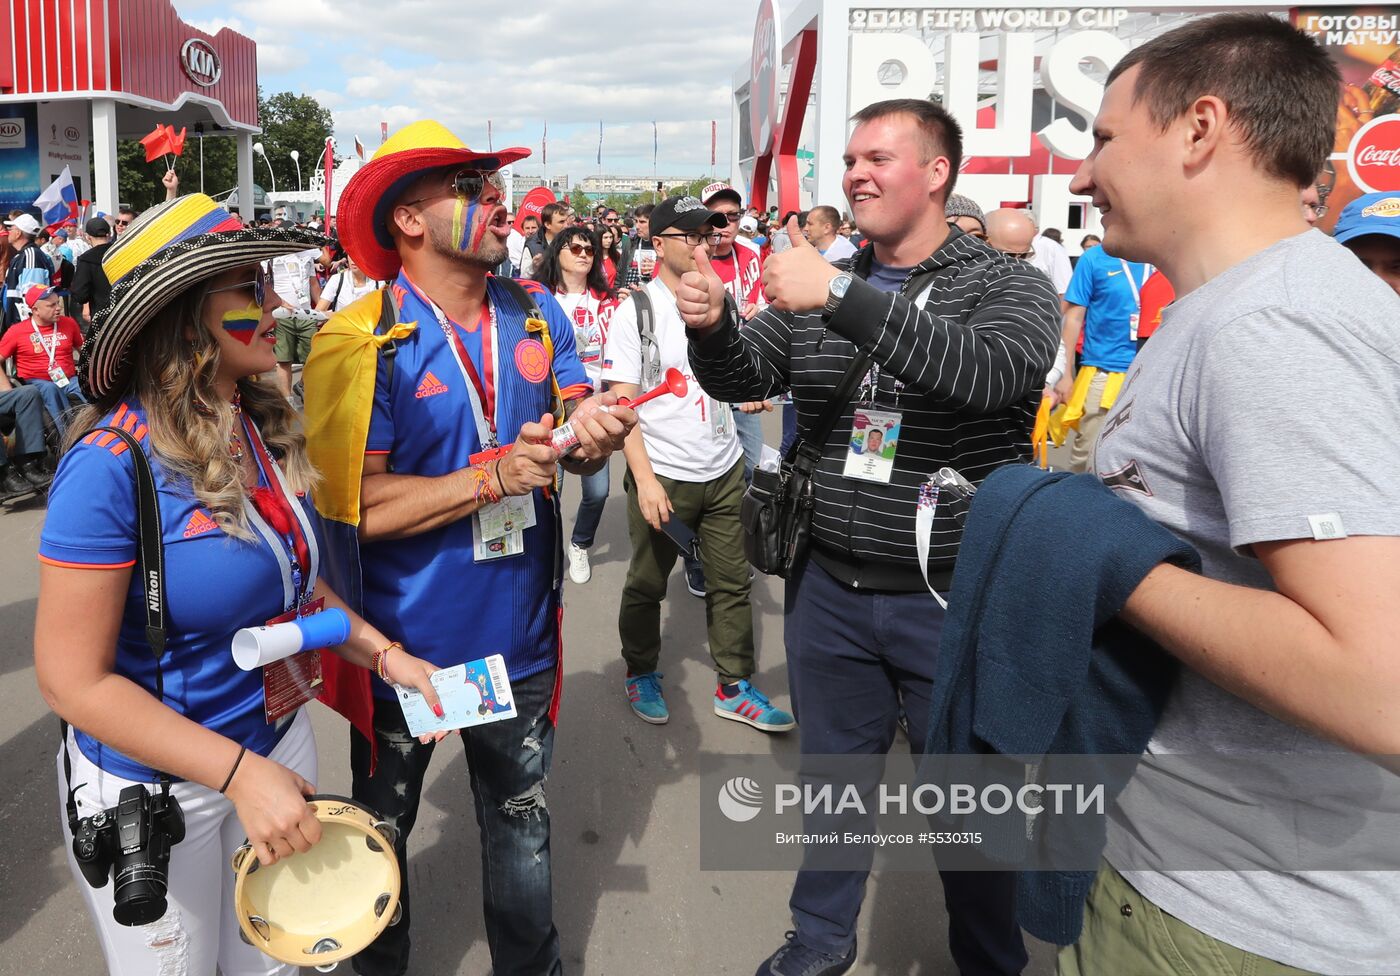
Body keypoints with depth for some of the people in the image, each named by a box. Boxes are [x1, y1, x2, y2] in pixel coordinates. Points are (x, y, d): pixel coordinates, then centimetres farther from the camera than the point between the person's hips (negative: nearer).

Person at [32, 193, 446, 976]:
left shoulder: (268, 429, -3)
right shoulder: (114, 464, -24)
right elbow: (74, 679, -22)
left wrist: (387, 656, -2)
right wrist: (240, 773, -25)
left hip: (277, 736, 6)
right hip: (151, 790, -6)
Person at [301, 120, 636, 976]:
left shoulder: (538, 313, -2)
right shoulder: (361, 342, -17)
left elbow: (577, 446, 2)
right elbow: (357, 507, -21)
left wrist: (592, 437, -20)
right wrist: (494, 477, -27)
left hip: (519, 633, 4)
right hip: (405, 639, -3)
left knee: (522, 821, 21)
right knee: (383, 826, 21)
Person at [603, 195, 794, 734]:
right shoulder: (636, 310, -8)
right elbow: (621, 404, -11)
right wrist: (644, 480, -18)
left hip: (725, 470, 4)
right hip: (663, 475, -4)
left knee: (732, 582, 9)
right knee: (647, 584, 11)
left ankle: (734, 687, 23)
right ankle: (640, 674, 33)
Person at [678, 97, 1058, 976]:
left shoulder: (1010, 286, -8)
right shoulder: (819, 287, 6)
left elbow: (985, 371, -29)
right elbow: (742, 378, 6)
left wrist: (842, 298, -33)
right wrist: (713, 326, -16)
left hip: (954, 600, -4)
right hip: (830, 590, 4)